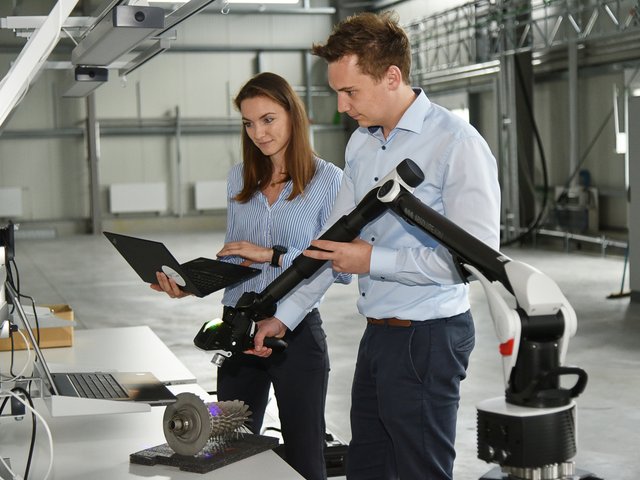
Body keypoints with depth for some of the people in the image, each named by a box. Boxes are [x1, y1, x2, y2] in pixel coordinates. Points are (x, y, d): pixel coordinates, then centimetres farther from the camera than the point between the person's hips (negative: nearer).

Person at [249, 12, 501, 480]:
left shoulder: (456, 144, -16)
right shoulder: (361, 144, 10)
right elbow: (334, 239, 16)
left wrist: (373, 261, -19)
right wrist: (285, 315, 12)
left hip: (428, 339, -8)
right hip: (377, 335, 8)